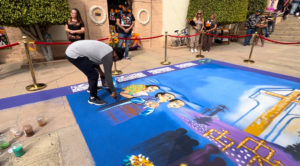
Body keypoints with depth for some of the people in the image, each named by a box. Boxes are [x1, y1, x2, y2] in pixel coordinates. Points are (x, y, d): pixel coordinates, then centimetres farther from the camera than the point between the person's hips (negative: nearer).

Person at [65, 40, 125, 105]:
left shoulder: (107, 49, 11)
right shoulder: (108, 56, -18)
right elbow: (108, 75, -16)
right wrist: (113, 91, -7)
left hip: (73, 49, 11)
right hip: (74, 55, -11)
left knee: (92, 72, 23)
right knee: (94, 75, -11)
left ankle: (91, 88, 41)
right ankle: (93, 98, 5)